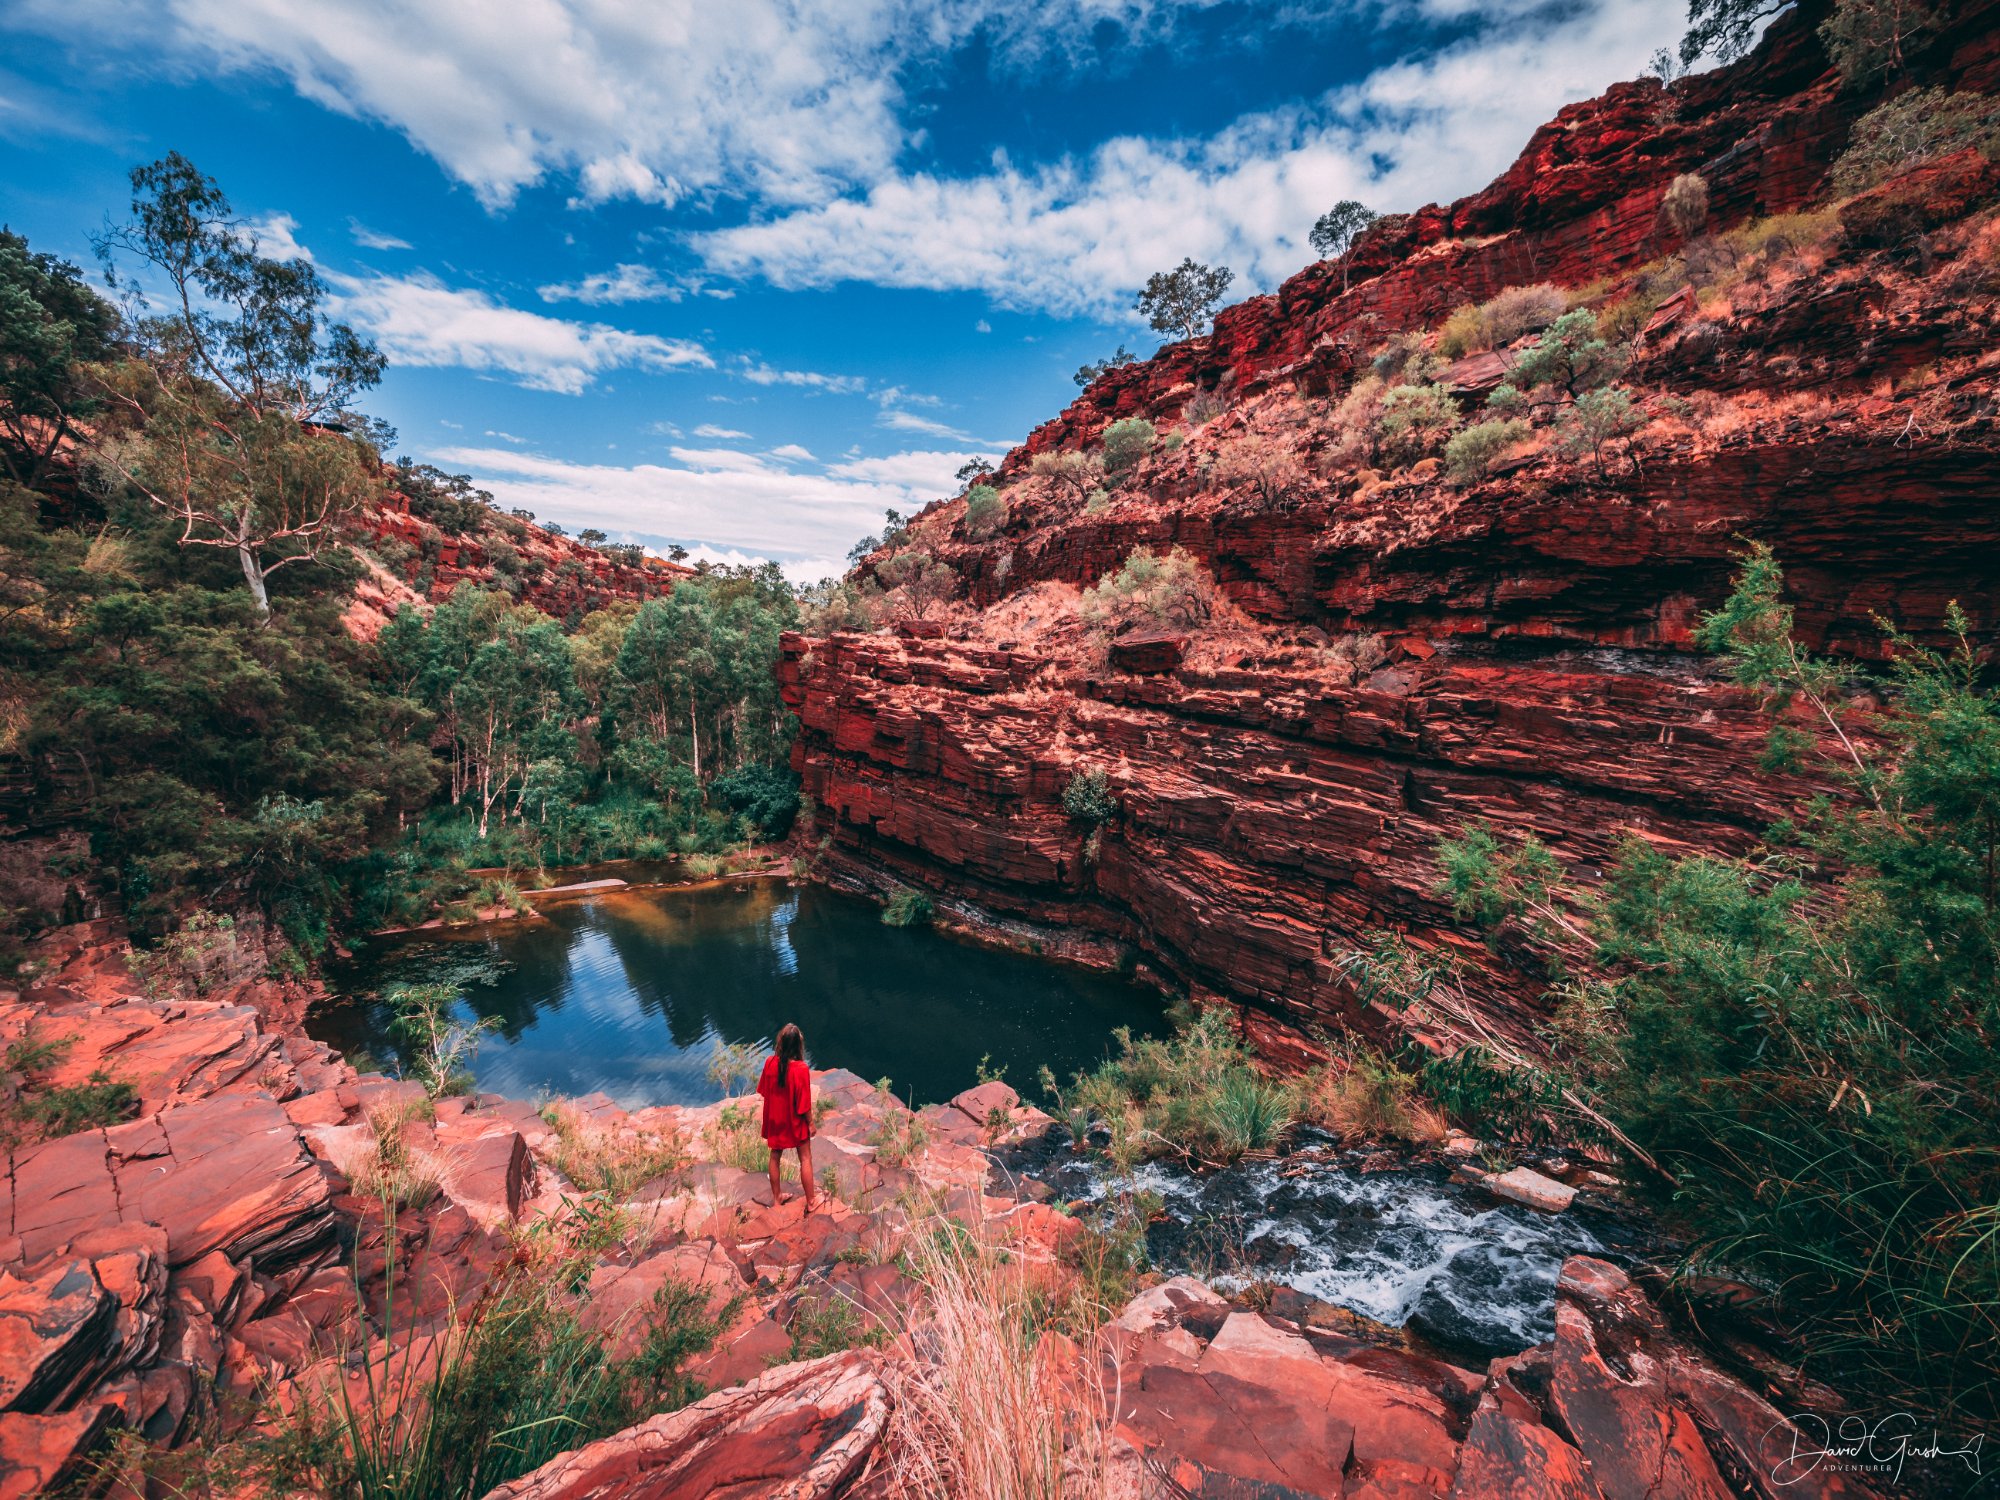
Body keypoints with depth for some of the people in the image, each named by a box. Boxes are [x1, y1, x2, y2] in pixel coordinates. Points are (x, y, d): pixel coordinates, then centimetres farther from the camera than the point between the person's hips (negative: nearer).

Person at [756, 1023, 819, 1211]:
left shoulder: (770, 1062, -16)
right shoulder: (801, 1068, -30)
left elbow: (764, 1092, -2)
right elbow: (804, 1102, -21)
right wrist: (810, 1123, -5)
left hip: (775, 1119, 4)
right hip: (795, 1121, -4)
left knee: (775, 1157, 22)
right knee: (805, 1159, 14)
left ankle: (777, 1197, 37)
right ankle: (811, 1201, 25)